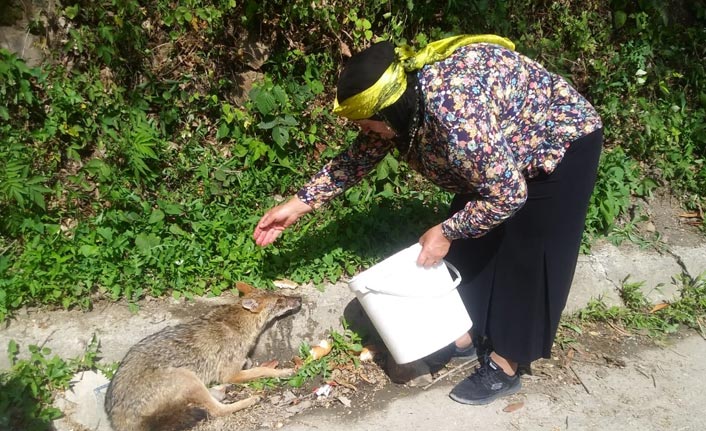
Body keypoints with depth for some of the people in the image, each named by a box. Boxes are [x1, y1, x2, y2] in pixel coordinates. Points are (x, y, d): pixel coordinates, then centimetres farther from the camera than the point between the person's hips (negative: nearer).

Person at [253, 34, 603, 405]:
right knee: (469, 245, 8)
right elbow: (357, 158, -1)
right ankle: (465, 334, 25)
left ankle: (504, 368, 10)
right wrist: (298, 204, -2)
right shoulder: (401, 98, -14)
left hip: (560, 144, -8)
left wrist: (446, 232, -20)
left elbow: (508, 195, -32)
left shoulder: (457, 115, -40)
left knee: (523, 259, -4)